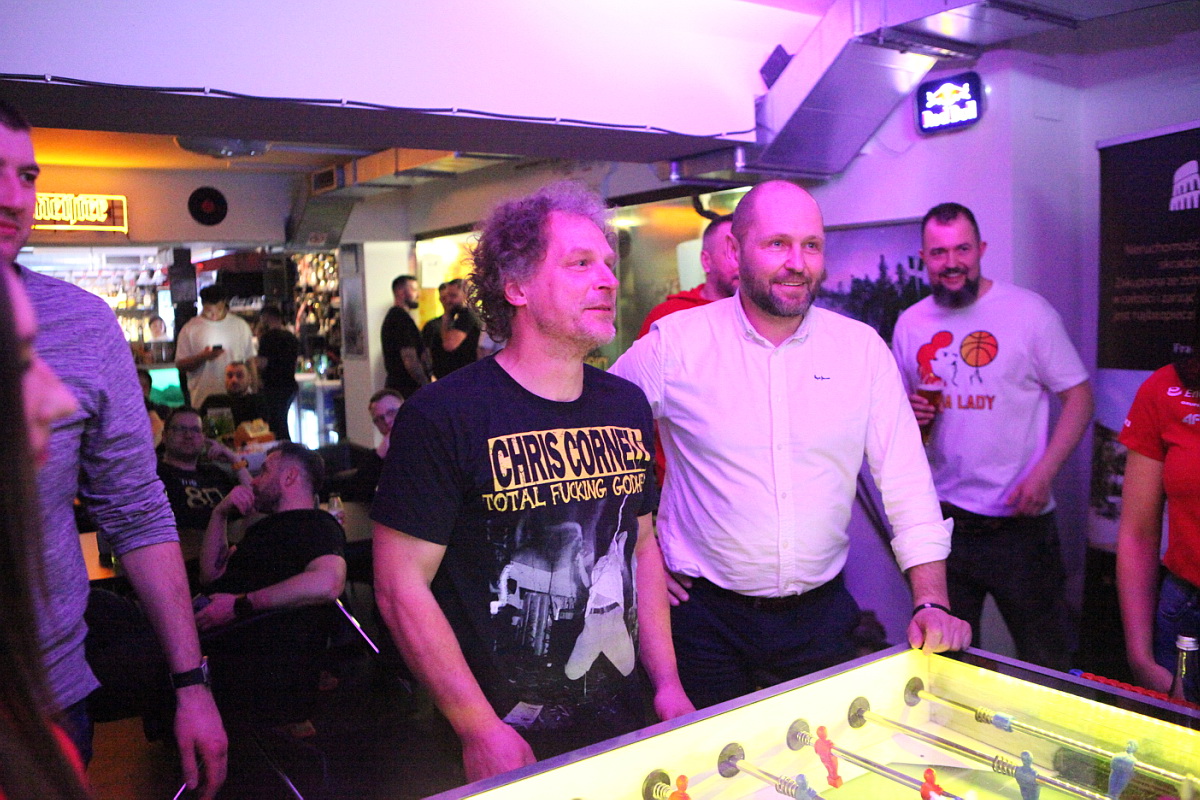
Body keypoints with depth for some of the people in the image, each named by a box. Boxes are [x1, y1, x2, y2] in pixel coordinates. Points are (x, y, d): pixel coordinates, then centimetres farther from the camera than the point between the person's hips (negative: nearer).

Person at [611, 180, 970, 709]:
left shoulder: (862, 348, -2)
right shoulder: (674, 344, -9)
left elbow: (907, 483, -1)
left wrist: (931, 604, -8)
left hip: (822, 615, 3)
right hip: (707, 617, -2)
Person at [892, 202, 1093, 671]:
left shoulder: (1028, 311, -5)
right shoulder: (910, 324, 6)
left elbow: (1078, 395, -3)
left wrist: (1043, 473, -15)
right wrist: (910, 415, -8)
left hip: (1018, 516, -3)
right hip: (941, 517, 4)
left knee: (1046, 658, 9)